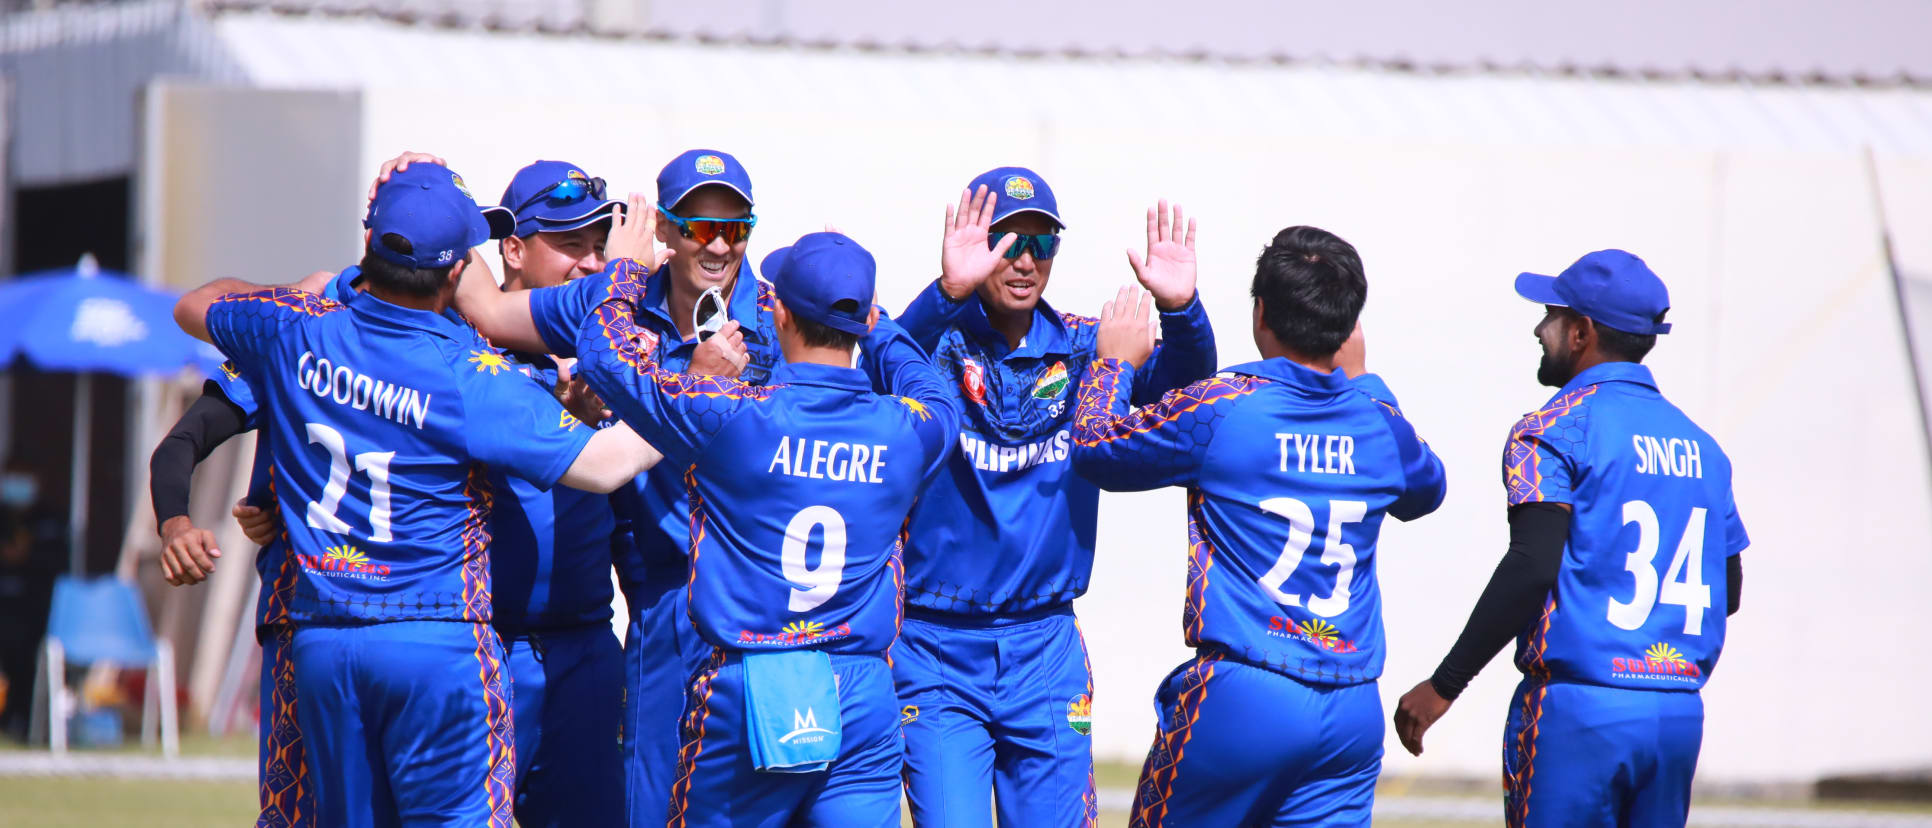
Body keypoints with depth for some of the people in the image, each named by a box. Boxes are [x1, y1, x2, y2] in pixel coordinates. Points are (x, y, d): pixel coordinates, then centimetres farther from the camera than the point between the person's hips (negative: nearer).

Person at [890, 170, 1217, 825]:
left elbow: (1180, 381, -11)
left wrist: (1180, 308, -34)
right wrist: (949, 291, -48)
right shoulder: (939, 343, -6)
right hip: (935, 649, -3)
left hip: (1045, 649, 3)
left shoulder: (1080, 348, 4)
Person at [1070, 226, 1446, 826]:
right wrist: (1362, 382, 36)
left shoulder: (1218, 409, -7)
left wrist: (1115, 361, 24)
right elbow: (1423, 491, 31)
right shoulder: (1380, 422, 6)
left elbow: (1096, 449, 7)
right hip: (1354, 710, 4)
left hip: (1240, 699, -4)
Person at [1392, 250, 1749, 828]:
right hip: (1682, 715, 6)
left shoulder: (1555, 430, -7)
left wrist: (1444, 686, -16)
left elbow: (1532, 567, -18)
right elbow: (1727, 589, 20)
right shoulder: (1699, 445, 15)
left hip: (1575, 713, -6)